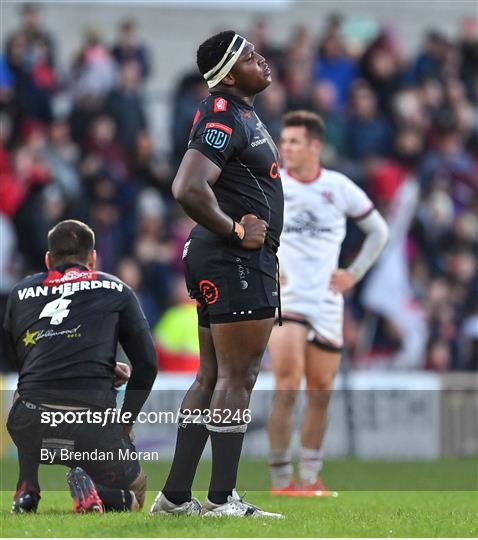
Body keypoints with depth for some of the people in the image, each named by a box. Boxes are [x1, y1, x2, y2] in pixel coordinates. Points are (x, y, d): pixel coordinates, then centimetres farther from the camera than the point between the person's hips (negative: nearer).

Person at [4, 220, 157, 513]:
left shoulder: (21, 292, 20)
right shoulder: (116, 290, 15)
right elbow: (147, 363, 9)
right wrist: (125, 421, 22)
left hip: (30, 427, 2)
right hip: (93, 427, -2)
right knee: (134, 492, 24)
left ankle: (26, 487, 19)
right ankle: (91, 490, -10)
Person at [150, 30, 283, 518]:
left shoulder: (241, 112, 16)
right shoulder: (224, 118, -17)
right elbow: (188, 189, -30)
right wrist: (236, 231, -18)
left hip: (227, 259, 11)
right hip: (237, 260, -11)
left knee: (212, 377, 12)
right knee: (237, 377, -8)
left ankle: (175, 495, 15)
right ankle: (221, 500, -6)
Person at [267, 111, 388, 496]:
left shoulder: (340, 187, 3)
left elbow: (378, 231, 15)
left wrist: (354, 274, 6)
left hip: (327, 302, 3)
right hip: (285, 300, -3)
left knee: (321, 393, 4)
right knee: (287, 389, -15)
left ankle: (310, 476, 14)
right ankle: (281, 477, -11)